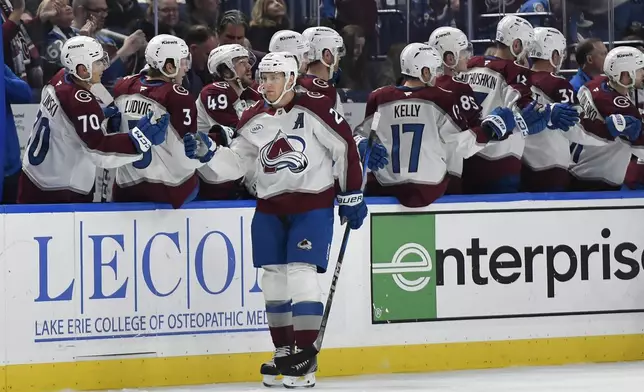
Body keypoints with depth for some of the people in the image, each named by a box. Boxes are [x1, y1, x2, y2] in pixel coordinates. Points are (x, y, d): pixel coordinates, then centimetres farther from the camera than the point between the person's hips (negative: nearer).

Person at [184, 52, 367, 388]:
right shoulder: (253, 120, 5)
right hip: (270, 207, 6)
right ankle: (284, 350, 17)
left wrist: (352, 196, -4)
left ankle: (307, 356, -10)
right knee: (273, 277, 5)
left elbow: (346, 149, -7)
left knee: (301, 273, -14)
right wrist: (208, 153, -8)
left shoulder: (315, 109, -11)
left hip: (312, 204, -6)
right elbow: (237, 163, 10)